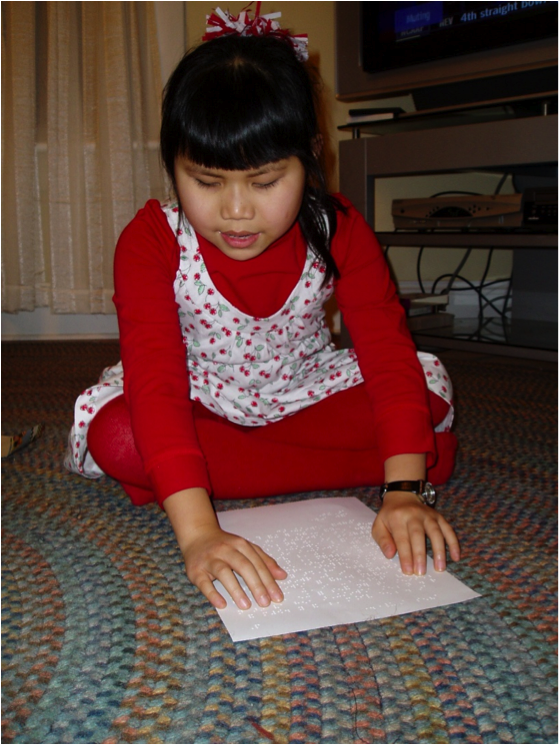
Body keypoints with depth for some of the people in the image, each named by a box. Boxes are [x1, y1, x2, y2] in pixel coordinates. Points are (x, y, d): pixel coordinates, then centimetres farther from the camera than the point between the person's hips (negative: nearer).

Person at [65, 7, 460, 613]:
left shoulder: (340, 232, -18)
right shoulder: (151, 241, -24)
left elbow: (389, 353, -23)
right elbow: (155, 380, -35)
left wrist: (403, 491, -37)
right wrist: (197, 533, -48)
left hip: (301, 391, 2)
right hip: (199, 400, -1)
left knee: (429, 389, -20)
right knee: (115, 436, -31)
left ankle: (224, 466, -17)